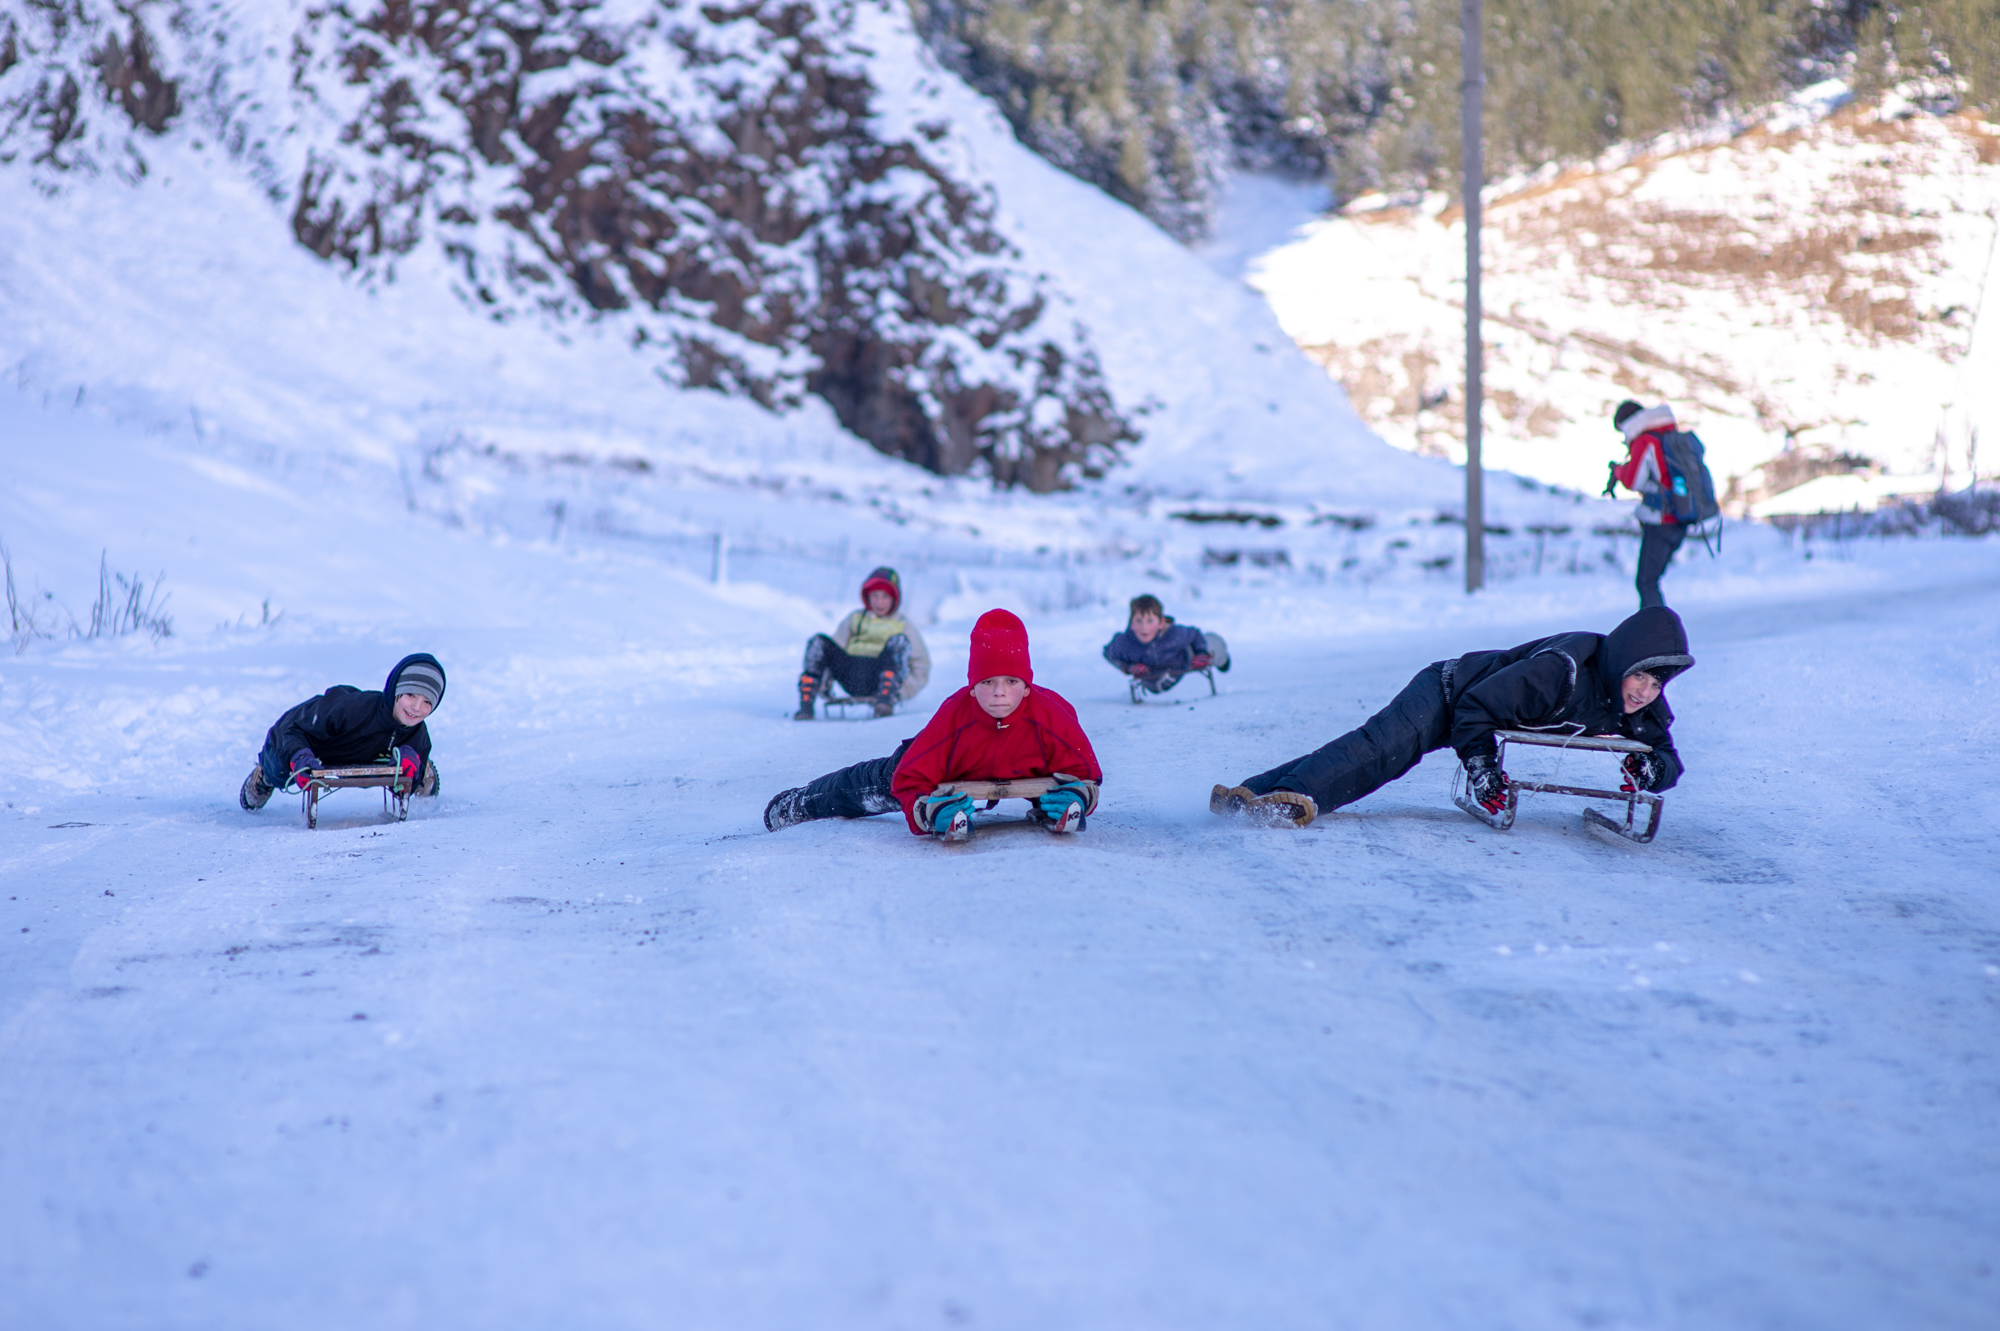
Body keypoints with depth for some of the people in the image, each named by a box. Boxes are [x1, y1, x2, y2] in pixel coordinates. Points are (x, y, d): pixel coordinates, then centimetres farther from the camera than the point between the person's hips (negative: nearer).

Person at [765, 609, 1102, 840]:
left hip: (1023, 776, 1)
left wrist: (1075, 798, -52)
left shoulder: (1051, 717, -42)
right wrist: (932, 813, -61)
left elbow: (1084, 771, -28)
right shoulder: (953, 717, -43)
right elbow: (910, 782, -40)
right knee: (879, 783, 17)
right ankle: (798, 804, 45)